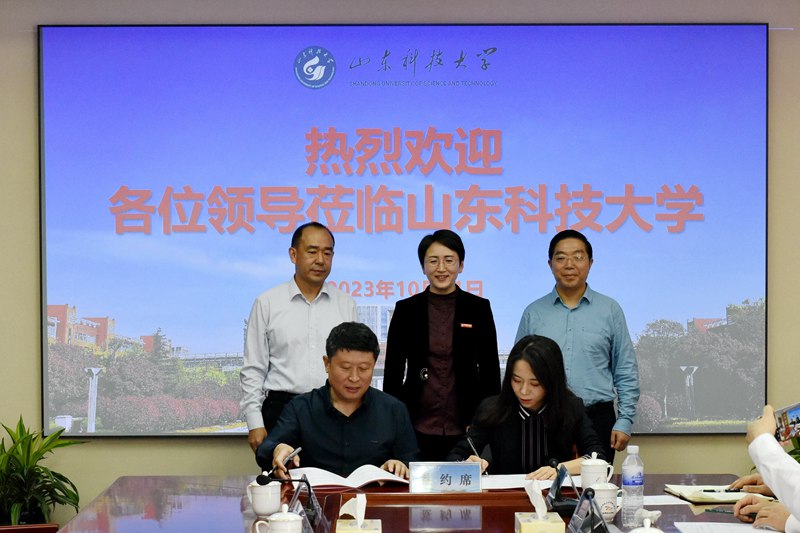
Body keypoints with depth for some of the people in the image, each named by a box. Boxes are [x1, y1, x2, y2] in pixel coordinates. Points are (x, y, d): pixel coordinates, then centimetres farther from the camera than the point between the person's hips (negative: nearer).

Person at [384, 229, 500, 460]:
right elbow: (393, 370, 6)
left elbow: (490, 369, 6)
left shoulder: (479, 308, 3)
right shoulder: (406, 309, 4)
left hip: (466, 428, 0)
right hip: (418, 428, 0)